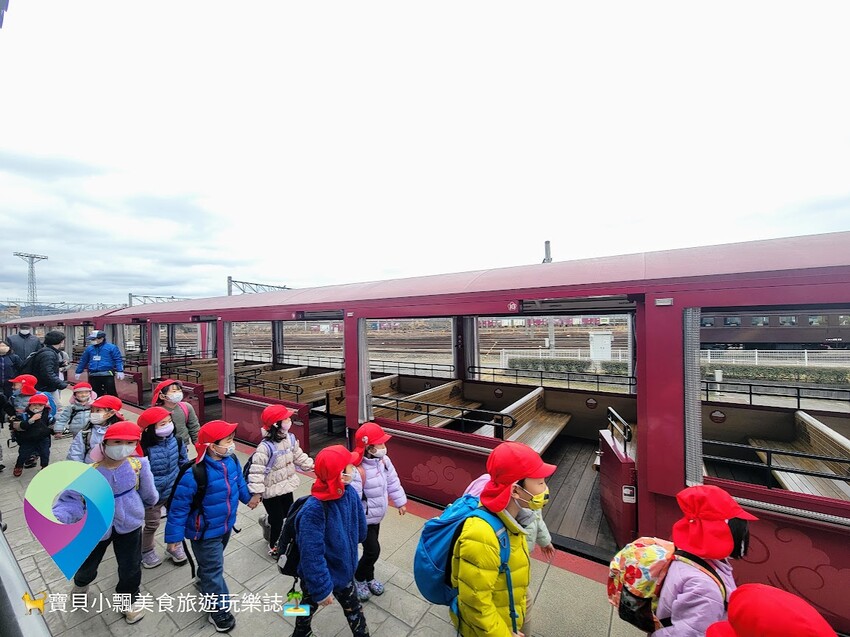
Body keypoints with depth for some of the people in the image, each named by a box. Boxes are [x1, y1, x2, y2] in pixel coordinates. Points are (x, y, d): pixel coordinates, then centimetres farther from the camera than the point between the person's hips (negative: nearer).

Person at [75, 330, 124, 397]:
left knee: (111, 393, -4)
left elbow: (118, 360, -7)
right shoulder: (89, 349, 13)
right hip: (93, 376, 5)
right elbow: (83, 361, 24)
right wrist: (78, 372, 25)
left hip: (107, 375, -5)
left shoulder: (111, 347, -2)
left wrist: (120, 371, -16)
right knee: (96, 394, 12)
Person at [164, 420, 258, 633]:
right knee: (214, 568, 10)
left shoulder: (231, 461, -15)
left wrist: (248, 497, 18)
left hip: (226, 525, 6)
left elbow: (239, 481, 5)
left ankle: (204, 582, 58)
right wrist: (174, 535, -15)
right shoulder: (194, 474, -35)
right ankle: (219, 609, 30)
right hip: (205, 531, -6)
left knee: (212, 561, 30)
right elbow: (179, 507, -23)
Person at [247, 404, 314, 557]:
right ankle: (273, 546, 39)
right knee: (278, 520, 10)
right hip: (271, 491, -7)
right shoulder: (265, 447, -30)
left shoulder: (290, 438, -7)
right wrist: (256, 492, -27)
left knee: (288, 513, 22)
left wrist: (312, 465, 3)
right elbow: (257, 471, -26)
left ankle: (267, 521, 53)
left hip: (286, 485, 7)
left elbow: (299, 456, 7)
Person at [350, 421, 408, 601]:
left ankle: (368, 578, 46)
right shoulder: (358, 470, -36)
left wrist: (400, 502, 10)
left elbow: (393, 482, 3)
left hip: (376, 516, 7)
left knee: (371, 549, 22)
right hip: (363, 519, -7)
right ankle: (359, 578, 31)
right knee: (373, 550, 2)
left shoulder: (383, 460, -11)